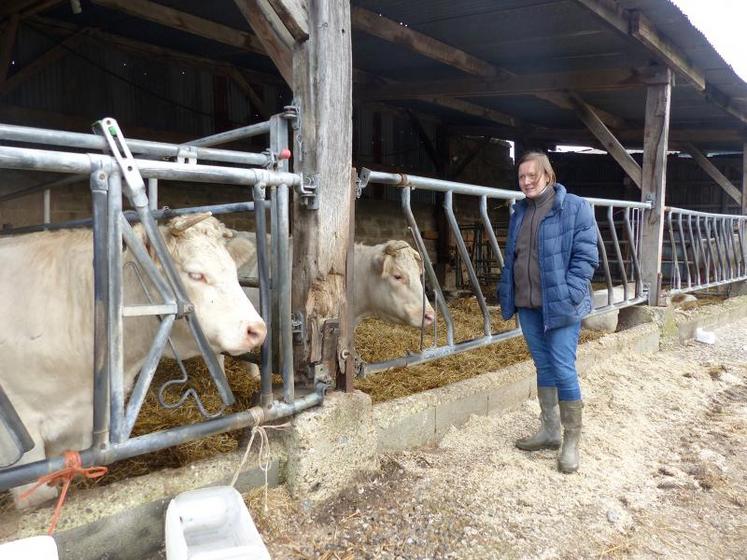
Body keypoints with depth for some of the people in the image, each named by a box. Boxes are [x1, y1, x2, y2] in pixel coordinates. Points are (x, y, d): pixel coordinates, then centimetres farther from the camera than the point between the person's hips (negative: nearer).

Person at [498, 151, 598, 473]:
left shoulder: (575, 208, -7)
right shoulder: (520, 212, 12)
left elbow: (586, 256, -10)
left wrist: (568, 296, -17)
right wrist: (507, 293, 10)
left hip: (560, 305, -6)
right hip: (527, 305, 6)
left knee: (564, 370, -4)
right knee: (543, 367, 14)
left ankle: (572, 441, 10)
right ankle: (550, 431, 27)